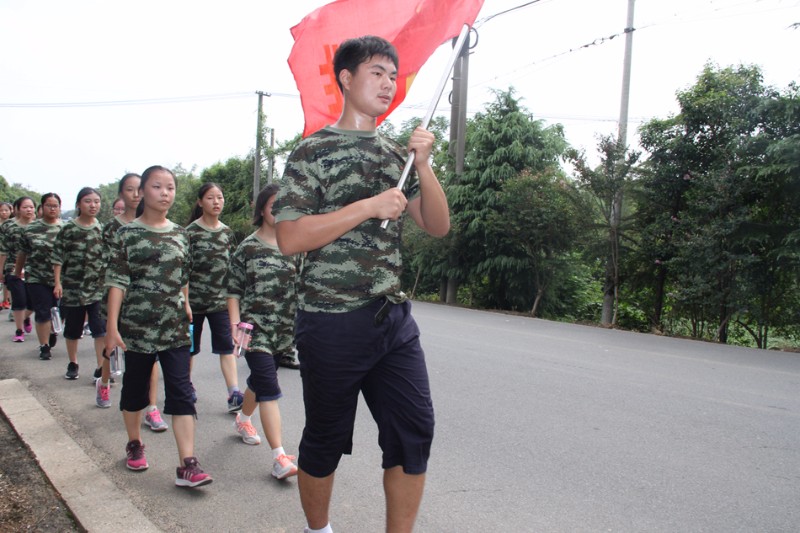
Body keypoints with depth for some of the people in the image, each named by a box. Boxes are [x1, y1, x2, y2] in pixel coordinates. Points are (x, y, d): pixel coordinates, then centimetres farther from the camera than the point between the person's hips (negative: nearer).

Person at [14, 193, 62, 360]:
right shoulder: (31, 228, 2)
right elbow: (22, 253, 9)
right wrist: (17, 273, 14)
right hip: (36, 278, 0)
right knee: (42, 313, 1)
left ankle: (53, 331, 40)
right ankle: (44, 346, 11)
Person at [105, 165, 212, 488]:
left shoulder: (180, 234, 7)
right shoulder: (128, 233, -3)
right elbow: (117, 281, -7)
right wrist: (112, 327, -12)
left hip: (174, 326, 2)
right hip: (137, 325, -2)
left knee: (181, 392, -4)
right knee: (135, 387, 13)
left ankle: (187, 465, -5)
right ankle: (134, 444, 37)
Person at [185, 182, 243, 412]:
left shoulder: (227, 232, 7)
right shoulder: (191, 232, -5)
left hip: (220, 299, 3)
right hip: (194, 298, -2)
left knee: (226, 346, -5)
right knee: (190, 346, 11)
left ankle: (234, 393, -10)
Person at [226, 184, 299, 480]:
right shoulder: (248, 247, -5)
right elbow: (234, 289, -3)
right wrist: (236, 324, -13)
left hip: (285, 328, 5)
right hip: (255, 327, -5)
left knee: (260, 379, 21)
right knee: (269, 388, -10)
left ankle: (243, 419, 49)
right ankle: (280, 457, -10)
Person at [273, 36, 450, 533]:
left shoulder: (396, 152, 13)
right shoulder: (314, 151, -4)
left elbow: (438, 226, 9)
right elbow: (290, 237, -15)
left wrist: (424, 166, -5)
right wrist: (370, 205, -18)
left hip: (394, 317, 5)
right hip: (332, 321, -5)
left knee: (415, 431, 1)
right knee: (326, 440, 10)